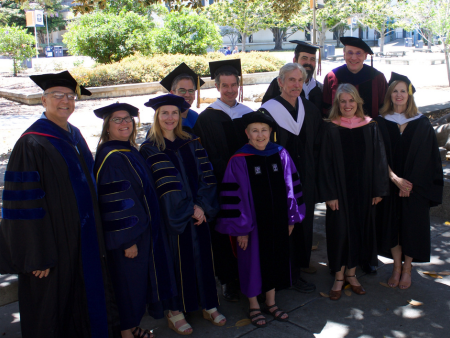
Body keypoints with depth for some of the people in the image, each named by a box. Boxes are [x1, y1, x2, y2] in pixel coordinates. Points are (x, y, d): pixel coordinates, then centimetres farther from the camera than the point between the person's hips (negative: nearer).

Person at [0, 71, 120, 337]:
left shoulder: (75, 136, 8)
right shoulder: (32, 144, -15)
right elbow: (26, 204, -18)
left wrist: (94, 233, 15)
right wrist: (37, 256, -19)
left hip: (84, 238, 7)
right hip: (54, 242, -7)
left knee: (86, 296, 18)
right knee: (54, 303, 8)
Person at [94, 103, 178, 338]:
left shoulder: (130, 151, 10)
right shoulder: (111, 157, -19)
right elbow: (114, 202, -22)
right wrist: (127, 239, -21)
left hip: (142, 228, 9)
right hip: (127, 233, -9)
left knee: (140, 279, 18)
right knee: (129, 281, 4)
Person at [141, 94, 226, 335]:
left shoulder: (191, 143, 7)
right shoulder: (150, 149, -5)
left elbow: (206, 176, 0)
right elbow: (166, 185, -13)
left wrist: (202, 205, -12)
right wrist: (189, 209, -15)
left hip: (199, 212, 4)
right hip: (172, 216, -4)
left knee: (203, 257, 10)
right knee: (178, 260, 4)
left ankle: (209, 305, 25)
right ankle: (175, 311, 20)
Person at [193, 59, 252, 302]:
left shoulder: (248, 114, 7)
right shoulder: (206, 119, -6)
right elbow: (206, 158, -7)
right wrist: (229, 177, -13)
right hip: (221, 188, -3)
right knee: (224, 234, 5)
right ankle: (228, 280, 21)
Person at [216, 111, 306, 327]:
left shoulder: (281, 155, -3)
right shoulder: (239, 161, -14)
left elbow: (292, 187, 4)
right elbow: (233, 197, -13)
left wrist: (291, 217, 5)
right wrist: (240, 228, -12)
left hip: (277, 221, 4)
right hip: (252, 222, -4)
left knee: (275, 259, 16)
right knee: (253, 261, 9)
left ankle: (270, 302, 36)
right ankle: (254, 306, 29)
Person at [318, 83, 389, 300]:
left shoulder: (370, 127, 2)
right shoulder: (331, 129, -4)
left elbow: (379, 159, 4)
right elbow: (325, 162, -6)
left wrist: (378, 190, 0)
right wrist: (329, 194, -11)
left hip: (363, 189, 3)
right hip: (340, 190, -2)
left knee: (360, 229, 10)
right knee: (339, 230, 2)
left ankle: (351, 274, 28)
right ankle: (339, 277, 19)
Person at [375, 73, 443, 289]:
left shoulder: (422, 124, 1)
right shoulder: (381, 122, 1)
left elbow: (426, 157, -2)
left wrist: (410, 183, -11)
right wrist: (395, 178, -17)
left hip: (415, 186, 0)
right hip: (389, 185, 0)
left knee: (412, 225, 3)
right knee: (391, 225, 3)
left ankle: (407, 269, 19)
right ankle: (397, 268, 19)